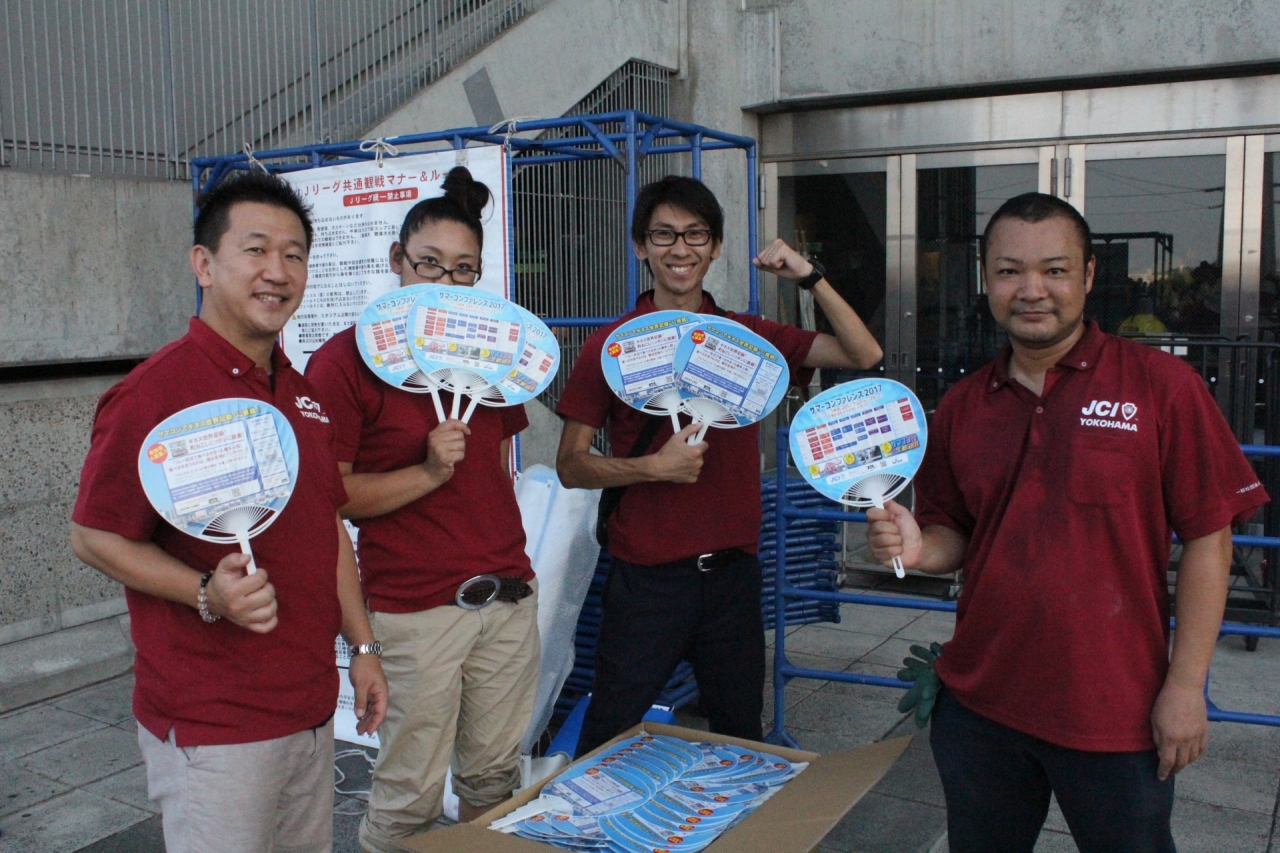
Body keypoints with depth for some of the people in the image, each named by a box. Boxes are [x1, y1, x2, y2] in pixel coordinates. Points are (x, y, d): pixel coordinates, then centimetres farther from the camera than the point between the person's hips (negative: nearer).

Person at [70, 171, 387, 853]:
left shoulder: (301, 392, 10)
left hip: (312, 710, 8)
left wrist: (362, 647, 14)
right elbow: (92, 535, -12)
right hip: (212, 728, -7)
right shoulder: (155, 392, -15)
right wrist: (207, 594, -25)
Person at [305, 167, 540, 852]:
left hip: (508, 596, 6)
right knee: (410, 795, 5)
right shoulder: (346, 359, -8)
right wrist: (428, 472, -20)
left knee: (494, 777, 15)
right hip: (414, 608, -5)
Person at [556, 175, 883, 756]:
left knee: (741, 738, 15)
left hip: (733, 572, 3)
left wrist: (808, 276, -10)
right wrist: (655, 467, -17)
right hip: (647, 577, -3)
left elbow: (863, 354, -1)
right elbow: (570, 465, -3)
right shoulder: (612, 345, -2)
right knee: (608, 741, 4)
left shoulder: (748, 336, 6)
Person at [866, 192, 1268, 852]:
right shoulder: (962, 407, 5)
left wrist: (1185, 685, -10)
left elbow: (1208, 538, -7)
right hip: (978, 706, 4)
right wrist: (917, 547, -11)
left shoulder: (1160, 386, -8)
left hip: (1116, 715, -4)